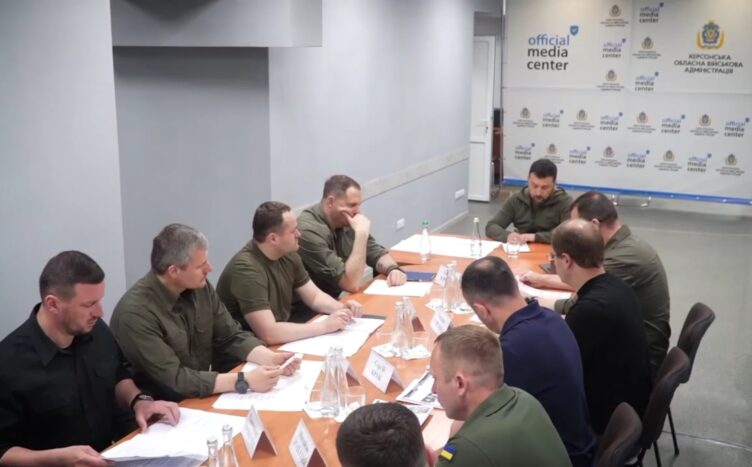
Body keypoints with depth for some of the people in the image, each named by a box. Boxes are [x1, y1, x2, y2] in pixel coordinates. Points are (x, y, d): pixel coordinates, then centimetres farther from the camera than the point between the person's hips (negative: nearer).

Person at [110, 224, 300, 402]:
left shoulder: (200, 287, -4)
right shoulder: (136, 313, -25)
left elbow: (232, 337, 3)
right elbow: (173, 380, -26)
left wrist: (272, 358, -14)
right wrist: (244, 381, -28)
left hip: (203, 398, 6)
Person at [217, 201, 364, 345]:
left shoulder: (287, 254, -3)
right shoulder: (246, 269, -27)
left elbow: (314, 296, 9)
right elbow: (269, 334, -33)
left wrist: (342, 308, -12)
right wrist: (326, 326, -26)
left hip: (282, 340, 8)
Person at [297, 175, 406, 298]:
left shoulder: (345, 221, 0)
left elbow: (378, 253, 10)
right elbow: (351, 284, -26)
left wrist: (393, 269, -11)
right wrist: (361, 233, -25)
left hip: (336, 300, 8)